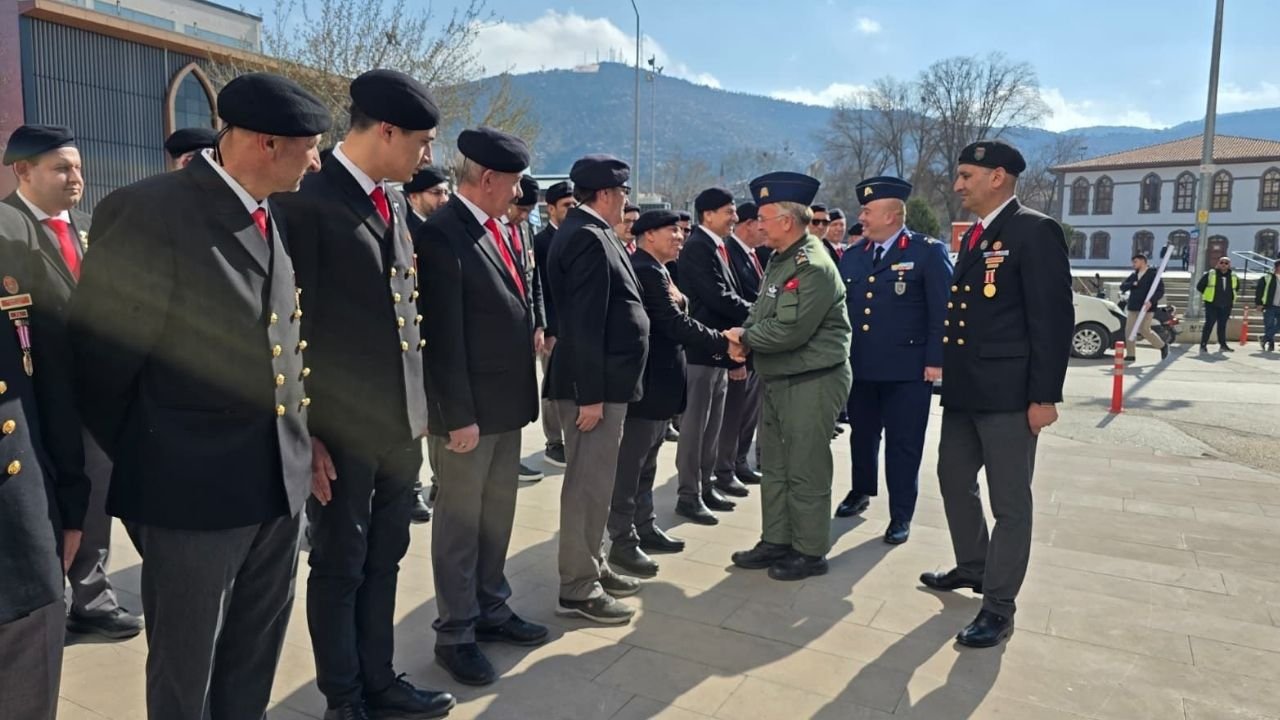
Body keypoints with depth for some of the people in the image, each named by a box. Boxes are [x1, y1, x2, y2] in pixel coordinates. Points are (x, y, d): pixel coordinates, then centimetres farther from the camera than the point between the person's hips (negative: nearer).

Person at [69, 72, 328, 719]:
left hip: (279, 481, 7)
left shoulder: (276, 218, 7)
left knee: (255, 661, 21)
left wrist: (302, 443, 9)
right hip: (195, 487, -6)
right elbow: (99, 360, -10)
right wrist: (134, 467, 1)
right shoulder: (147, 211, -16)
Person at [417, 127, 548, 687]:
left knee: (497, 516, 19)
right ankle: (455, 634, 21)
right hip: (469, 410, -8)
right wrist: (458, 415, -19)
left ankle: (490, 610, 35)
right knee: (460, 523, 6)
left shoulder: (497, 230, 10)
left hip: (506, 403, 8)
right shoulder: (442, 235, -17)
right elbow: (443, 338, -20)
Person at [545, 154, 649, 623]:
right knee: (587, 484, -2)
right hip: (594, 384, -10)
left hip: (603, 380, 10)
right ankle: (577, 588, 9)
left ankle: (592, 567, 30)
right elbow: (584, 323, -22)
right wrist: (591, 394, -23)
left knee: (595, 481, 18)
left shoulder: (589, 232, 15)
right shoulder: (588, 237, -17)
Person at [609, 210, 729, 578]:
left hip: (656, 380, 11)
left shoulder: (653, 270, 15)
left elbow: (673, 320, 13)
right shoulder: (645, 270, -18)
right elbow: (675, 324, -23)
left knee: (645, 463, 18)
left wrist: (720, 339, 4)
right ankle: (623, 542, 8)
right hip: (645, 382, -11)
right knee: (630, 465, -1)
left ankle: (645, 529, 29)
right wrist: (724, 343, -18)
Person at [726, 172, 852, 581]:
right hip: (778, 380, 10)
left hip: (811, 382, -10)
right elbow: (764, 313, 16)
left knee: (806, 471, 2)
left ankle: (810, 552, 17)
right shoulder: (782, 259, 11)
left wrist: (744, 337, -10)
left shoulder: (813, 266, -20)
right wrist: (745, 337, -5)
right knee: (775, 465, 16)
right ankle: (776, 541, 29)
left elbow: (789, 331, -25)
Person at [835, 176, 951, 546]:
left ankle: (901, 515, 17)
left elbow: (943, 311, -8)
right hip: (859, 367, 5)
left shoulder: (928, 252, -6)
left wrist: (936, 360, -13)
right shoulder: (852, 256, 10)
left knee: (903, 444, 4)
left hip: (908, 369, -5)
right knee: (862, 435, 18)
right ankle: (861, 491, 39)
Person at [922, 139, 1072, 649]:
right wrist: (950, 374, 17)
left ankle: (999, 607, 13)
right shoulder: (973, 237, 15)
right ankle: (972, 568, 38)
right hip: (964, 389, 9)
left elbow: (1054, 317, -15)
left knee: (1009, 501, 2)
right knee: (954, 482, 19)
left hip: (1008, 394, -9)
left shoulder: (1034, 231, -11)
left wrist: (1045, 396, -17)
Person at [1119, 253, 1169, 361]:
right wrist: (1132, 284, -12)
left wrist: (1151, 301, -26)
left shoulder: (1153, 275, -5)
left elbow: (1160, 290, -12)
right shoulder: (1133, 275, 15)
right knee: (1129, 330, 0)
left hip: (1145, 308, -6)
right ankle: (1130, 355, 6)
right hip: (1133, 308, 6)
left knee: (1145, 330, -7)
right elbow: (1122, 287, 7)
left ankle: (1163, 346, 15)